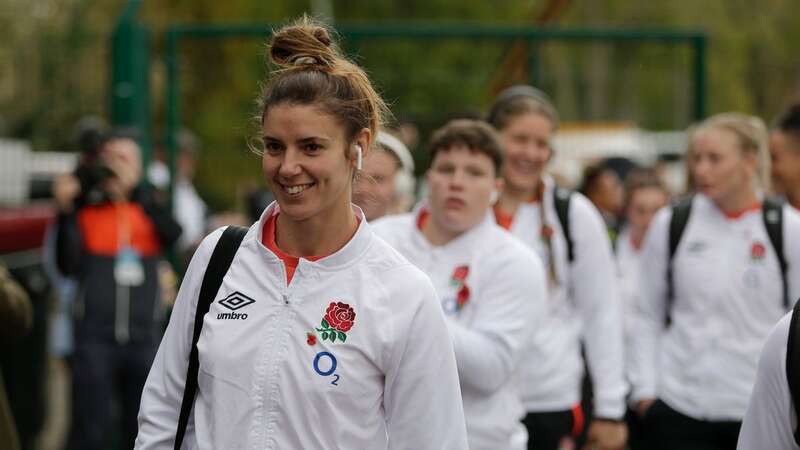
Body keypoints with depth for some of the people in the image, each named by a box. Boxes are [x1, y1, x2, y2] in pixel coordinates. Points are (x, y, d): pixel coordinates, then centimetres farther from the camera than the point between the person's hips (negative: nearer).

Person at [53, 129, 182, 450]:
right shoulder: (85, 210, 6)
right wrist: (65, 212, -17)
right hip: (95, 336, -2)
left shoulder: (150, 210, 11)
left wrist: (135, 189, -19)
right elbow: (67, 265, -6)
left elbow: (174, 234, -11)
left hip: (144, 336, 2)